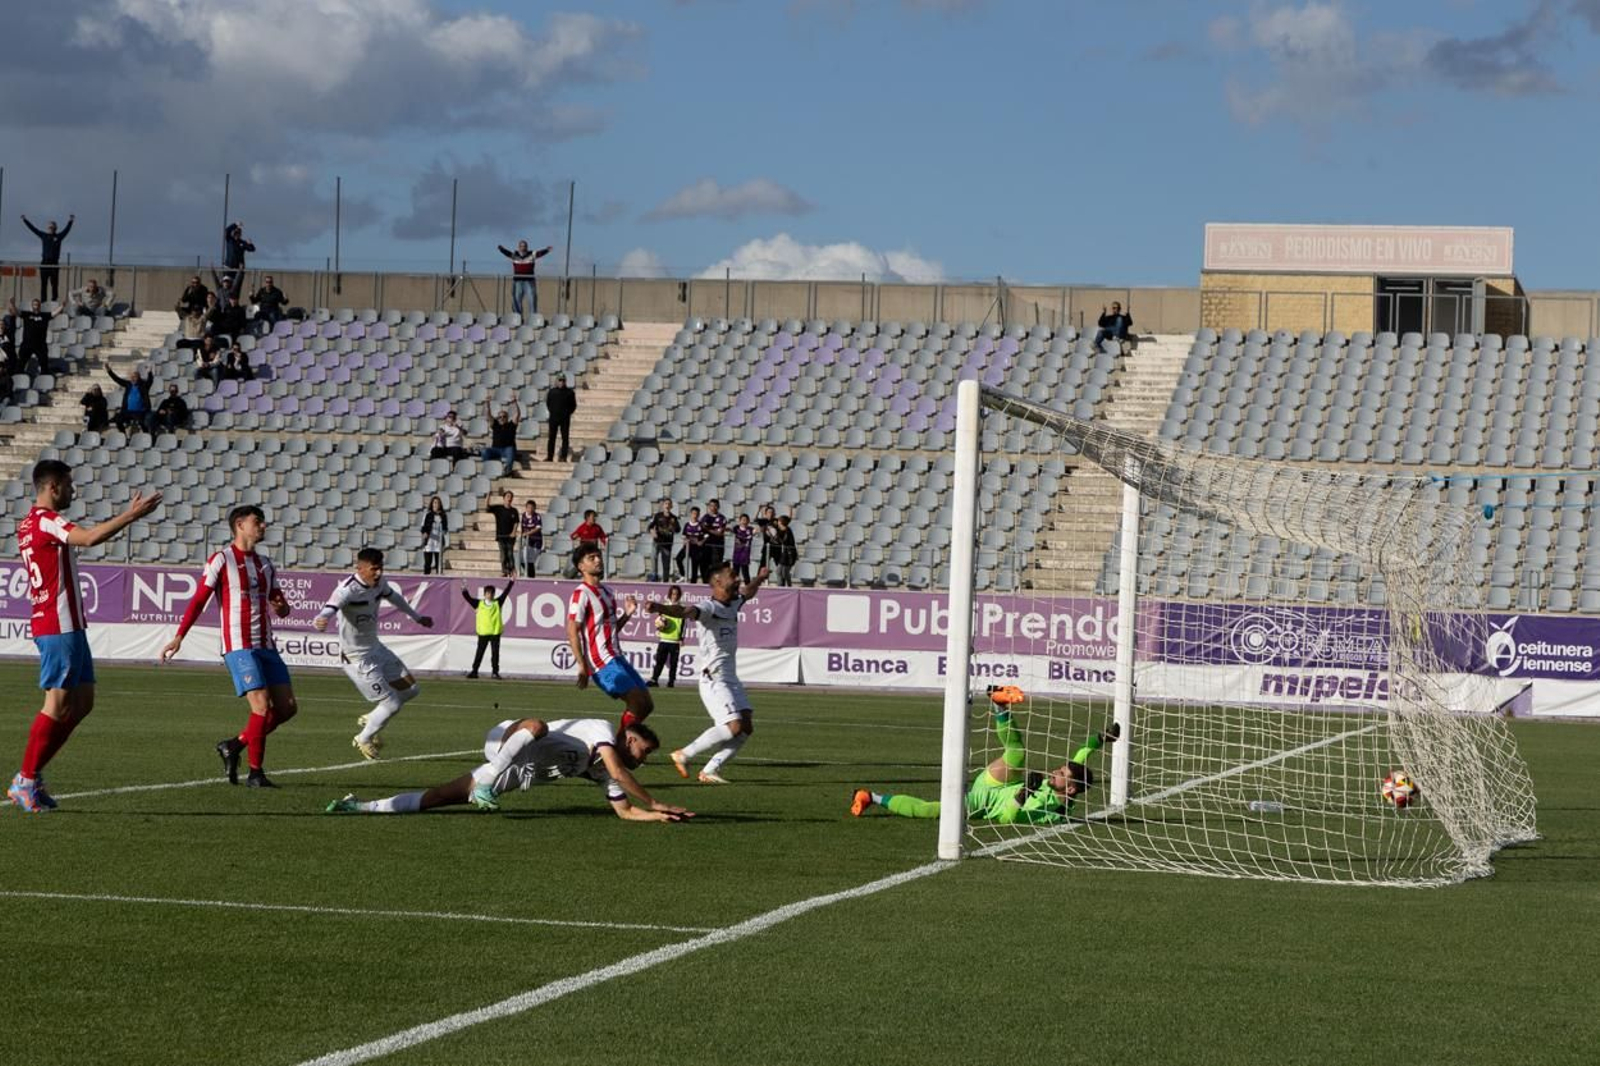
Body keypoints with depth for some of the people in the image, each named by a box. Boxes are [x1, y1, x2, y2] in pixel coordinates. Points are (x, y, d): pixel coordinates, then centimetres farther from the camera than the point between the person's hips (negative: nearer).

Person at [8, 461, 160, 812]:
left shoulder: (29, 524, 17)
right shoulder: (46, 521, -14)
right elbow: (90, 538, -31)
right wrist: (132, 514, -27)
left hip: (68, 625, 10)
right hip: (59, 627, -10)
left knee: (83, 700, 11)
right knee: (58, 704, -7)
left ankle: (32, 773, 13)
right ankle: (26, 781, -1)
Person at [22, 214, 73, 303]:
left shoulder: (59, 237, 5)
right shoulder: (43, 236, 9)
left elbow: (66, 230, -4)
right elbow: (33, 229, 11)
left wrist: (70, 222, -17)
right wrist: (25, 220, 10)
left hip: (54, 263, -1)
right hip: (44, 263, 1)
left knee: (54, 284, -1)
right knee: (43, 284, 2)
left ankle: (54, 301, 3)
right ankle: (43, 301, 4)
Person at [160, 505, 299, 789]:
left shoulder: (264, 564, 18)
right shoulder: (221, 560, -2)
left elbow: (279, 602, 23)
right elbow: (199, 600, -5)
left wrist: (282, 608, -3)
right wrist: (179, 637, -13)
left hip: (266, 646, 7)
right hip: (239, 646, -7)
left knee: (287, 707, 1)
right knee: (262, 705, -17)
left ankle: (234, 745, 16)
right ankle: (255, 773, -7)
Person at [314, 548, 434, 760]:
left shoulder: (379, 583, -2)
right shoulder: (348, 589, -26)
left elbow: (394, 598, 20)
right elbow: (329, 609, -41)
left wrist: (416, 617, 36)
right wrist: (320, 621, -66)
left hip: (376, 648, 8)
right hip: (357, 658, -8)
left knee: (411, 690, 9)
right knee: (391, 704, -8)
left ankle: (370, 719, 29)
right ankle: (364, 740, 19)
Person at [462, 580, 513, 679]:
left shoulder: (497, 603, 8)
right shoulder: (479, 603, 7)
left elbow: (506, 592, 6)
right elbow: (468, 598, 3)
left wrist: (511, 582, 1)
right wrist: (464, 590, -12)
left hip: (495, 632, 0)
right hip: (483, 632, 0)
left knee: (495, 652, 1)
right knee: (479, 652, 4)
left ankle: (495, 672, 6)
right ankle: (474, 671, 9)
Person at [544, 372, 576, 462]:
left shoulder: (570, 393, 1)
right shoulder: (552, 391, 5)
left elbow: (573, 405, 6)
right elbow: (548, 403, 14)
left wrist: (568, 413, -2)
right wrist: (550, 411, 5)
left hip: (565, 418, -1)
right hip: (553, 417, 1)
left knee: (565, 437, -1)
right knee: (552, 437, 4)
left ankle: (564, 457, 3)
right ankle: (549, 456, 9)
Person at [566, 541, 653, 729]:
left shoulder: (606, 592, 17)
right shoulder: (581, 594, -10)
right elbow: (572, 632, -14)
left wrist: (627, 615, 5)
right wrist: (582, 668, -18)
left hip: (616, 657, 9)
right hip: (602, 662, -9)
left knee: (646, 704, 11)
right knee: (637, 702, -16)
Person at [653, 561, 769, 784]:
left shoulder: (733, 603, 12)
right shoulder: (709, 607, -15)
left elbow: (747, 593, 37)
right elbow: (687, 611, -36)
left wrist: (759, 579, 55)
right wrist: (661, 608, -57)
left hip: (731, 678, 9)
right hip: (714, 679, -9)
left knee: (746, 727, 1)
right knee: (733, 727, -18)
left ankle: (710, 770, 6)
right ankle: (684, 755, -5)